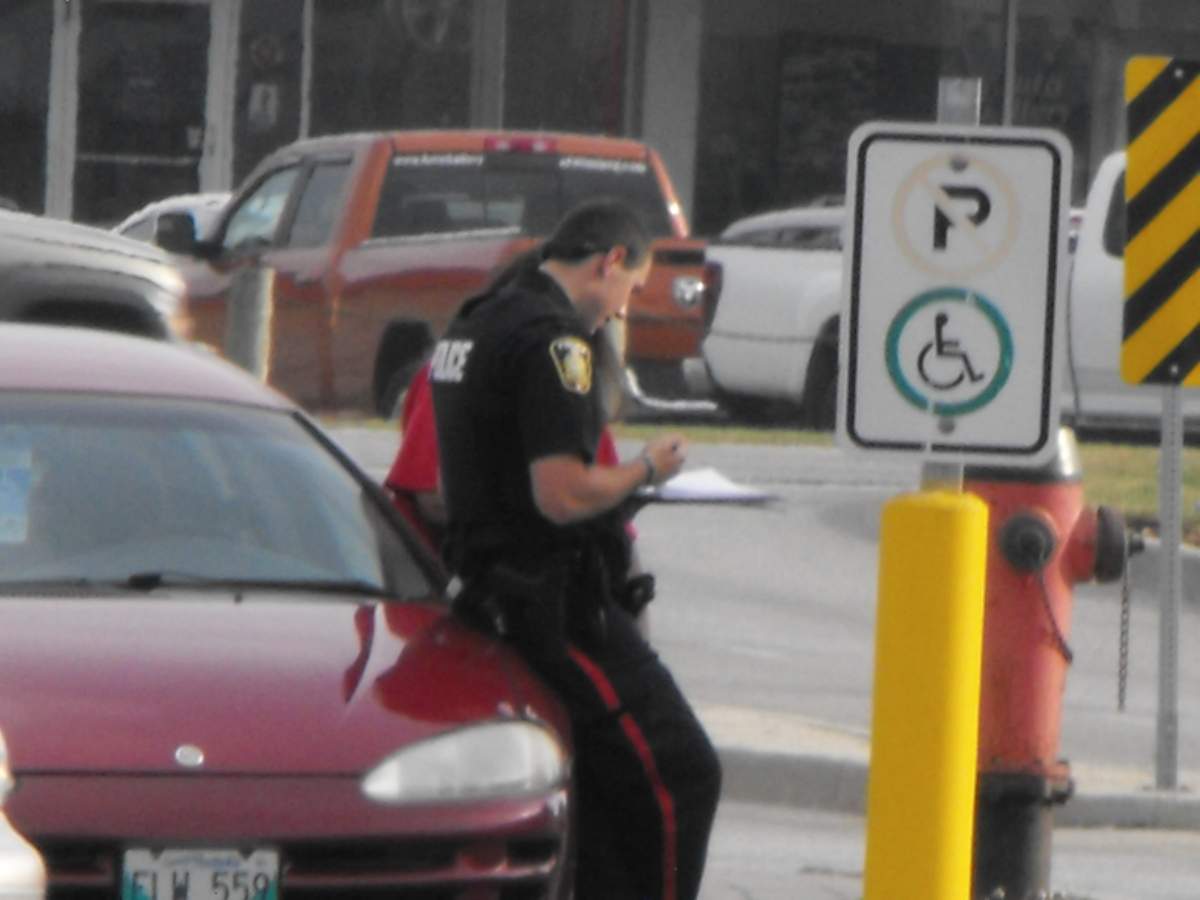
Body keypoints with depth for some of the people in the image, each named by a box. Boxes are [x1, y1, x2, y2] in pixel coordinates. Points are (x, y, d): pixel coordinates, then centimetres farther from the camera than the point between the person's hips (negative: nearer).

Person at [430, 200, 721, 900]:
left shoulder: (472, 325, 16)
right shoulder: (552, 341, -16)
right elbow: (561, 494, -23)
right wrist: (645, 470, -7)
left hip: (490, 595, 10)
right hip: (555, 600, -10)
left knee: (600, 785, 14)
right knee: (680, 776, -7)